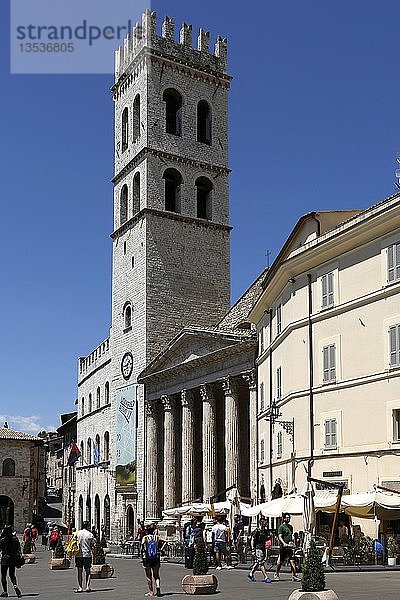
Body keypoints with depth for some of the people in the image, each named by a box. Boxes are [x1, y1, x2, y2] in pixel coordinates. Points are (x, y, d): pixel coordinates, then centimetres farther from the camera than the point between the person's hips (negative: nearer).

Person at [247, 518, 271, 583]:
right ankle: (266, 577, -8)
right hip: (258, 548, -8)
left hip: (263, 548, 8)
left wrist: (269, 536, 2)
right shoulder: (257, 531, -12)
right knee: (261, 563, -8)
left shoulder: (265, 531, 11)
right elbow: (252, 540, -11)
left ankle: (251, 573, 28)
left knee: (257, 563, 13)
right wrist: (253, 549, -16)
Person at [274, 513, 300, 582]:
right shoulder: (281, 527, -4)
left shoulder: (290, 527, 18)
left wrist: (291, 542, 9)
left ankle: (294, 576, -6)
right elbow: (280, 537, -12)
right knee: (280, 562, 4)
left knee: (292, 561, -4)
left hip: (289, 547, 6)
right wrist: (284, 543, -26)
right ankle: (276, 574, 22)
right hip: (283, 547, -6)